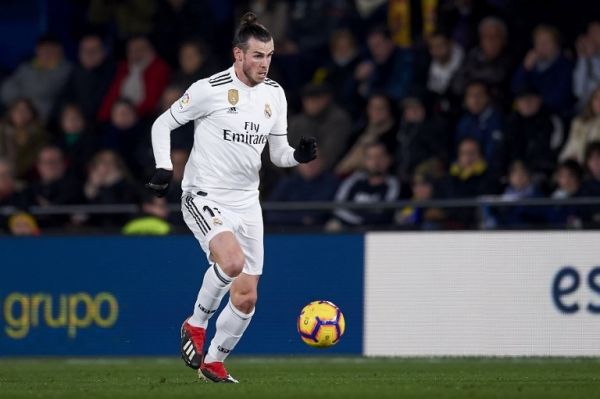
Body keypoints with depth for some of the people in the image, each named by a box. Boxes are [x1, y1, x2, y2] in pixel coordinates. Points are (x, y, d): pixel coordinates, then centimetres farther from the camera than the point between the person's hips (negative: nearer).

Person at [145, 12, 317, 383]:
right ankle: (196, 324, -8)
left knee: (246, 298, 5)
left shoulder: (274, 94, 6)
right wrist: (164, 167, -14)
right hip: (204, 198, -6)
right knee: (233, 260, -33)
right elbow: (163, 123, -1)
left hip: (246, 203, 6)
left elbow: (279, 154, 12)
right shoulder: (209, 89, -11)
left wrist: (299, 155, -10)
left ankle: (214, 362, 26)